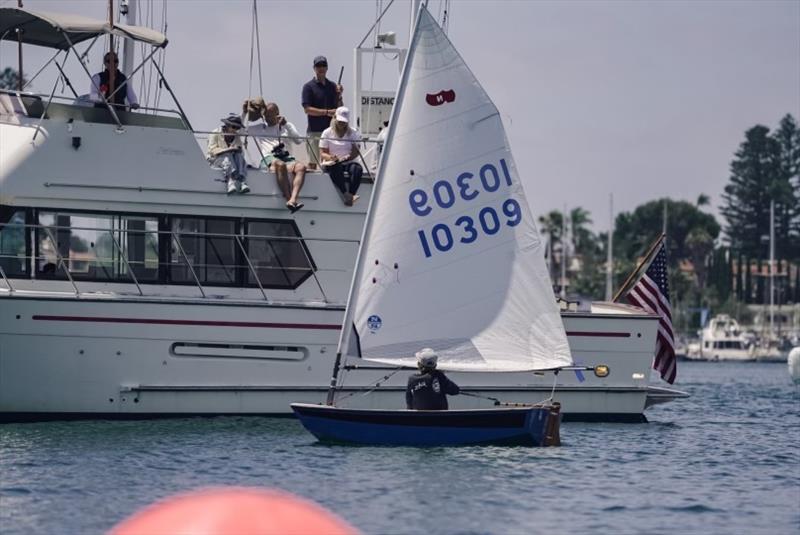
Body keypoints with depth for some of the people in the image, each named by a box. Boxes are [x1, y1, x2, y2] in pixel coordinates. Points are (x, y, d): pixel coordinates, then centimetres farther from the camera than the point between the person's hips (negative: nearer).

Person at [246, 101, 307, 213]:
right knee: (280, 164, -40)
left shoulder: (285, 127, 26)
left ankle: (293, 200, -51)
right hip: (267, 160, -2)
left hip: (286, 158, 3)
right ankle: (289, 200, -46)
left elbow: (298, 140, 11)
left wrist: (286, 124, 3)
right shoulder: (258, 128, 24)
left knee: (301, 167, -33)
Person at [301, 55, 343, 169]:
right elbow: (307, 109, -10)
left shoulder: (332, 86, 11)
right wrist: (327, 112, -17)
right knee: (313, 162, -2)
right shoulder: (309, 87, -2)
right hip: (314, 130, -4)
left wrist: (339, 95, -6)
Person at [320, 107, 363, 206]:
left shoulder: (352, 133, 12)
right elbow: (322, 153, 2)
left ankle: (351, 194, -45)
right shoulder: (327, 133, 8)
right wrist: (330, 157, -22)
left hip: (347, 162, 2)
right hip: (331, 163, -2)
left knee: (357, 168, -33)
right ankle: (346, 194, -50)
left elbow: (356, 152, 4)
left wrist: (347, 158, -18)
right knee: (336, 168, -39)